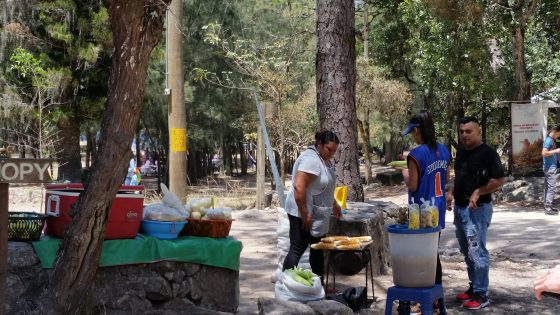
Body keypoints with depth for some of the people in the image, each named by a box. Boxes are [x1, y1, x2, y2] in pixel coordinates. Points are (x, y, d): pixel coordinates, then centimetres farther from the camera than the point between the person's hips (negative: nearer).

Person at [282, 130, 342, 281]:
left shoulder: (326, 160, 10)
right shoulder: (311, 159, -22)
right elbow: (299, 187, -29)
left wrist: (334, 204, 25)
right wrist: (305, 215, -27)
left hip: (317, 215, 10)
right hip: (303, 214, -10)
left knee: (317, 249, 16)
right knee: (297, 250, -7)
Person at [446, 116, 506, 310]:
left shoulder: (488, 153, -11)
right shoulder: (461, 152, 13)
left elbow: (500, 179, -15)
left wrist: (477, 193, -20)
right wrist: (451, 192, 8)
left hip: (477, 209, -9)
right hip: (459, 208, 9)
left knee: (477, 251, -7)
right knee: (467, 252, 15)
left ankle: (481, 295, 0)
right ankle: (473, 287, 27)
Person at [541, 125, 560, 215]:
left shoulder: (552, 140, 16)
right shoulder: (549, 140, -15)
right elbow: (544, 153, -25)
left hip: (550, 167, 10)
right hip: (550, 168, -10)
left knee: (548, 188, 12)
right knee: (552, 188, -9)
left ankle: (547, 206, 17)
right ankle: (548, 208, -8)